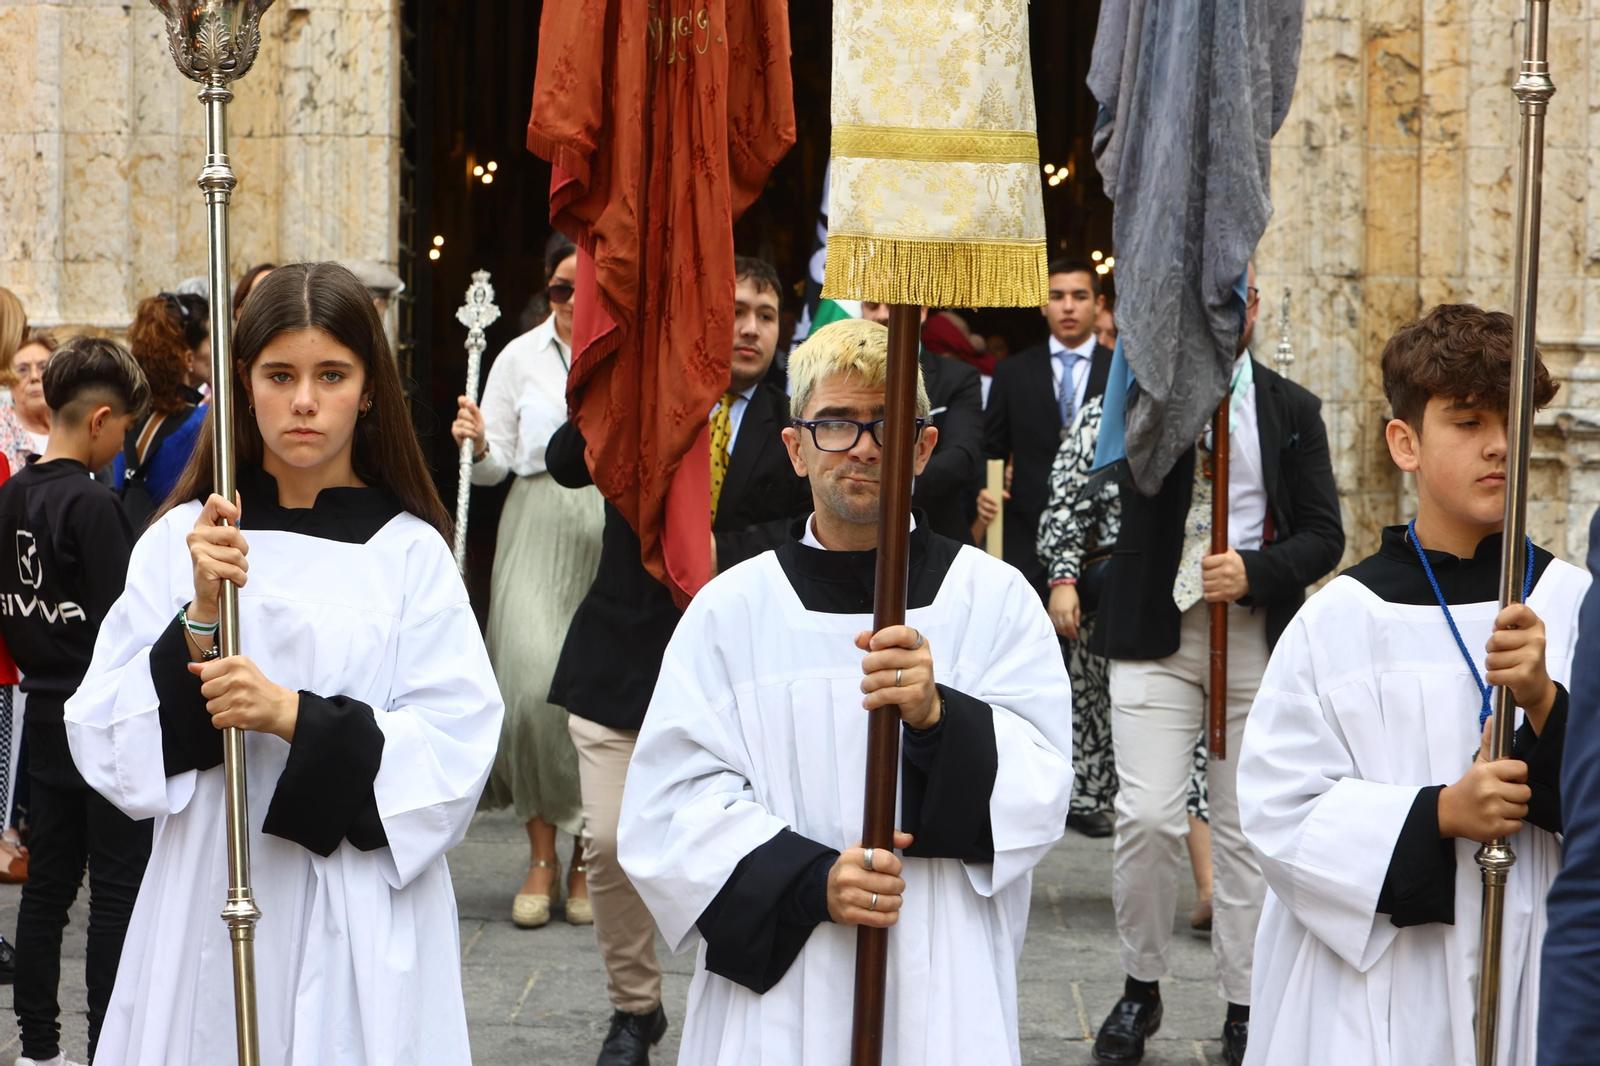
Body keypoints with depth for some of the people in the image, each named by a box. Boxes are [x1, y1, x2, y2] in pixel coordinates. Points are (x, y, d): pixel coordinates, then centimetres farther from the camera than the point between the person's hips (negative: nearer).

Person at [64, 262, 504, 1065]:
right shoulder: (180, 539, 2)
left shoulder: (409, 552, -2)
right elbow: (103, 742, -2)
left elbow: (456, 750, -8)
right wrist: (199, 619, -15)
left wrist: (295, 715, -18)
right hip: (205, 903, 1)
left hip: (362, 926, -1)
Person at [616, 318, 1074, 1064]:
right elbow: (672, 800, -5)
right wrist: (810, 881, -17)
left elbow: (1042, 788, -6)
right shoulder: (731, 610, 2)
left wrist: (939, 717, -24)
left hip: (943, 986, 0)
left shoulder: (995, 598, 2)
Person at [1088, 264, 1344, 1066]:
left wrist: (1255, 571, -12)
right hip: (1157, 630, -1)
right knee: (1146, 817, -9)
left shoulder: (1292, 409, 10)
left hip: (1257, 634, 1)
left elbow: (1324, 534, 6)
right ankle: (1140, 987, 11)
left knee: (1245, 825, 2)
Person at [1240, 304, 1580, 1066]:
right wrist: (1437, 813, -17)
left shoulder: (1570, 603, 0)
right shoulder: (1341, 620, -4)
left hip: (1535, 974, 1)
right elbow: (1278, 808, -8)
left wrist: (1544, 701, -20)